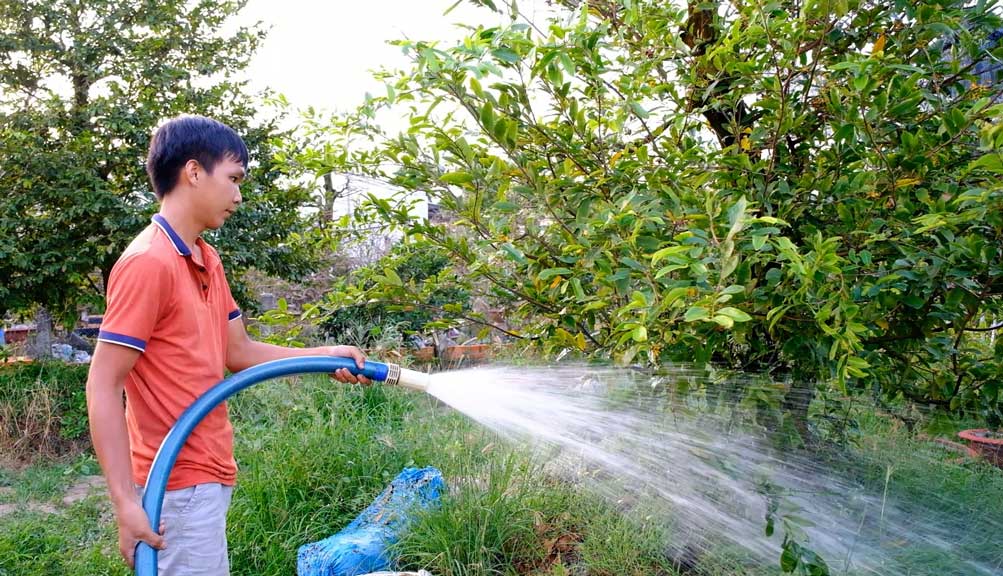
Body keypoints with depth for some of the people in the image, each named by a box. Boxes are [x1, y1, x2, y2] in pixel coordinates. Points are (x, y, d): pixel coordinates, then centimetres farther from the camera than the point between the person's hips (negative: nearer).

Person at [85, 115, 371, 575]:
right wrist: (126, 502, -23)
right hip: (179, 485, -9)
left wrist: (325, 355, 4)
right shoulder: (148, 262, -18)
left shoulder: (207, 260, 9)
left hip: (205, 475, 9)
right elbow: (102, 387, -19)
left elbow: (238, 352, 14)